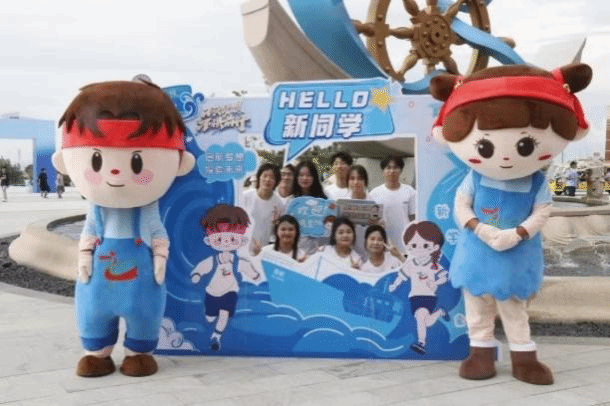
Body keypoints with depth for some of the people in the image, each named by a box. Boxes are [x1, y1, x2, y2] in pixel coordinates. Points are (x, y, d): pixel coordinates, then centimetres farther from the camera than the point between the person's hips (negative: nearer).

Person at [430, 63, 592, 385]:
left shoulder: (537, 182, -11)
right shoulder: (474, 178, -11)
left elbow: (542, 212, -11)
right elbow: (461, 205, -8)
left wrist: (517, 234, -22)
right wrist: (480, 229, -21)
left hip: (516, 254, -1)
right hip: (478, 251, 1)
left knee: (514, 307, 10)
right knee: (478, 304, 10)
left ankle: (523, 358, 21)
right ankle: (481, 353, 24)